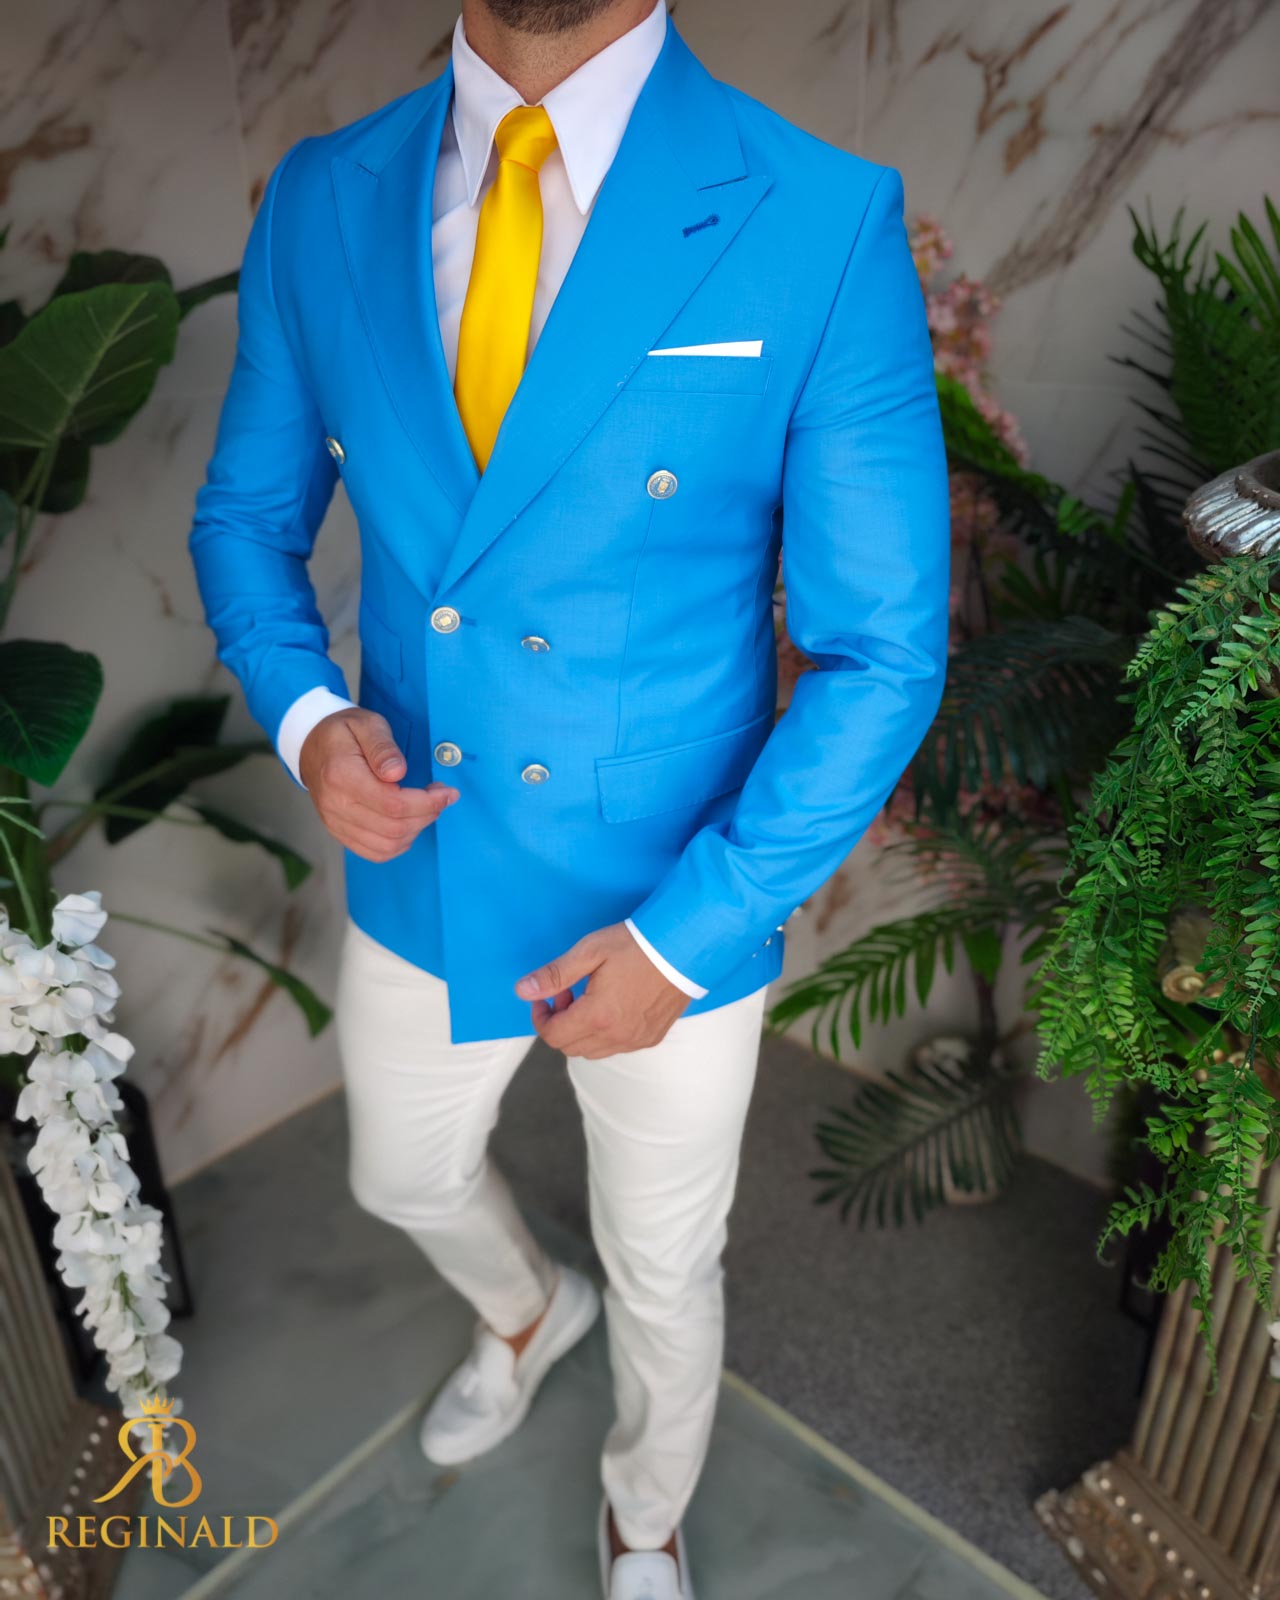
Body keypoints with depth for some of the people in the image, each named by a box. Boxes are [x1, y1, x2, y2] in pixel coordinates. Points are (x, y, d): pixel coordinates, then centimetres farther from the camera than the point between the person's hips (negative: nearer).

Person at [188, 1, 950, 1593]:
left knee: (663, 1274, 21)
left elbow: (884, 652, -14)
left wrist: (687, 934, -18)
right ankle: (529, 1312, 69)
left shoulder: (824, 221, -17)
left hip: (676, 911, -3)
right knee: (405, 1182, 30)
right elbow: (248, 513, 7)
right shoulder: (319, 201, -4)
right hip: (419, 878, 4)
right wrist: (305, 714, -14)